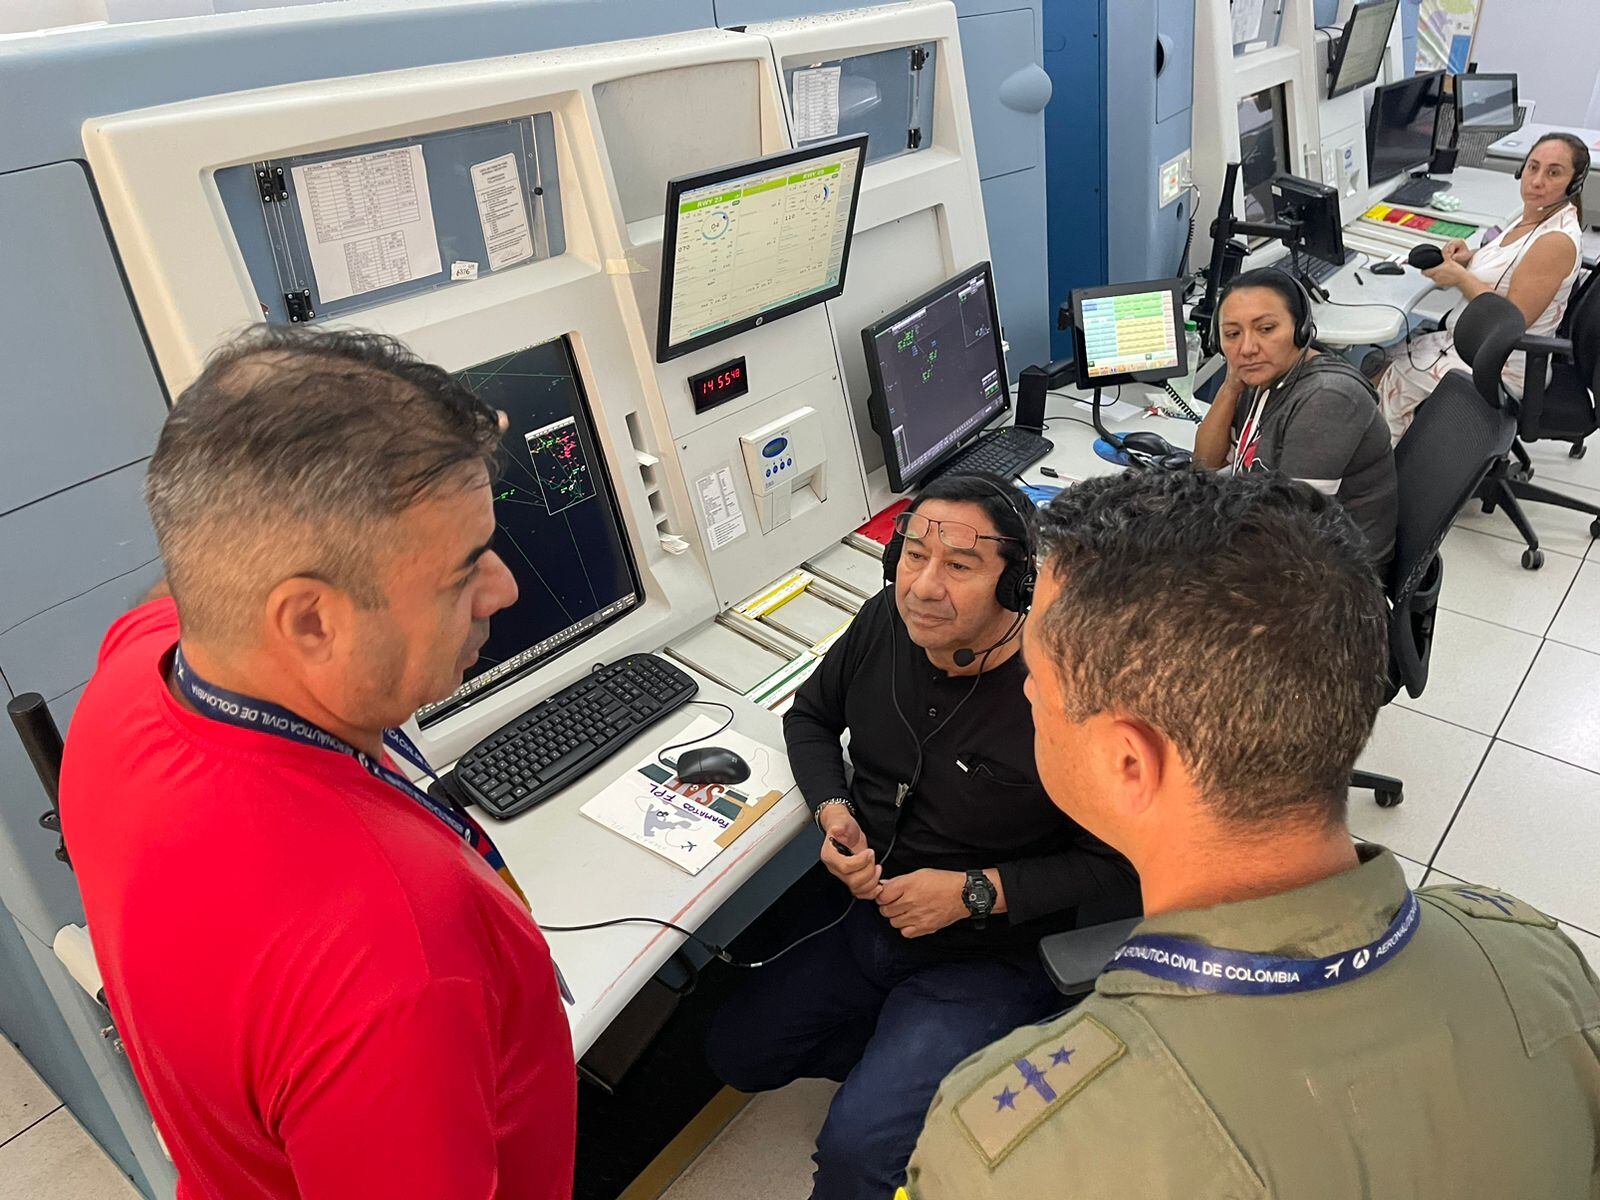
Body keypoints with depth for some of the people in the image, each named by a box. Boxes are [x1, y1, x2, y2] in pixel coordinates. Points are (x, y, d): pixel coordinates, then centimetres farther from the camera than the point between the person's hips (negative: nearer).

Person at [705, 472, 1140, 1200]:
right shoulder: (885, 623, -10)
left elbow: (1118, 868, -17)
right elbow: (810, 717, 8)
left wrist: (975, 893, -22)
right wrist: (832, 811, -10)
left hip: (989, 958, -6)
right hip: (864, 912, 6)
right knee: (735, 1054, 11)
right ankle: (901, 1059, 23)